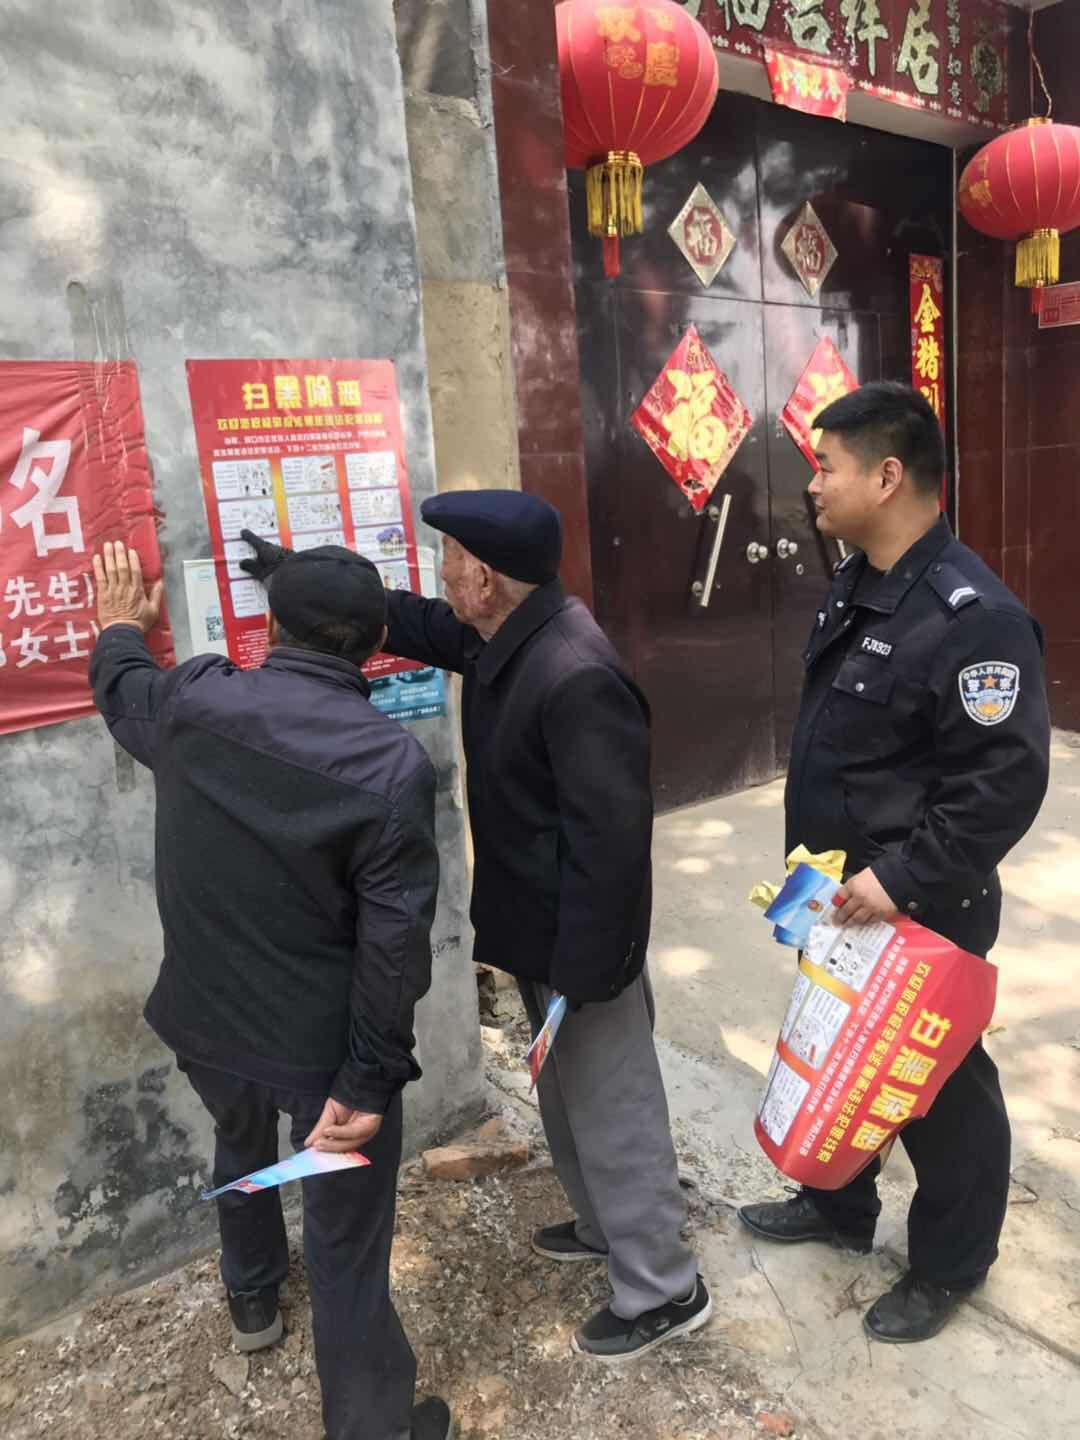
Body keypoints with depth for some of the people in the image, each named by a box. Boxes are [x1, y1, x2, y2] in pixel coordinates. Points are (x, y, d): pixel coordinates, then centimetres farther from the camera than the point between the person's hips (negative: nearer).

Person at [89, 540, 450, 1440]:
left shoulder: (192, 702, -10)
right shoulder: (393, 765, -22)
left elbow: (121, 688, 15)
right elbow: (394, 942, -23)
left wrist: (122, 627, 35)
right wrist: (370, 1078, -15)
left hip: (205, 1017, 6)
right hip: (323, 1039, -5)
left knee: (242, 1147, 35)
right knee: (347, 1245, 12)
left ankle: (252, 1297, 61)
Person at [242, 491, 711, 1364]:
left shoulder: (575, 678, -31)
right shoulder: (505, 636, 0)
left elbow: (612, 837, -30)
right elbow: (415, 623, 18)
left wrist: (581, 968, -24)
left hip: (578, 941, -10)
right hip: (540, 929, 10)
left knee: (612, 1107, 8)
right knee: (569, 1094, 26)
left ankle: (663, 1290, 29)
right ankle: (607, 1223, 49)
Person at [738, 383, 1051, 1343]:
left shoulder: (971, 616, -25)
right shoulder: (855, 586, 5)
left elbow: (1006, 781, -26)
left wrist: (903, 880, -25)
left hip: (919, 909, -9)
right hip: (839, 892, 9)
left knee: (937, 1083, 12)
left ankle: (950, 1263, 36)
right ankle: (839, 1204, 47)